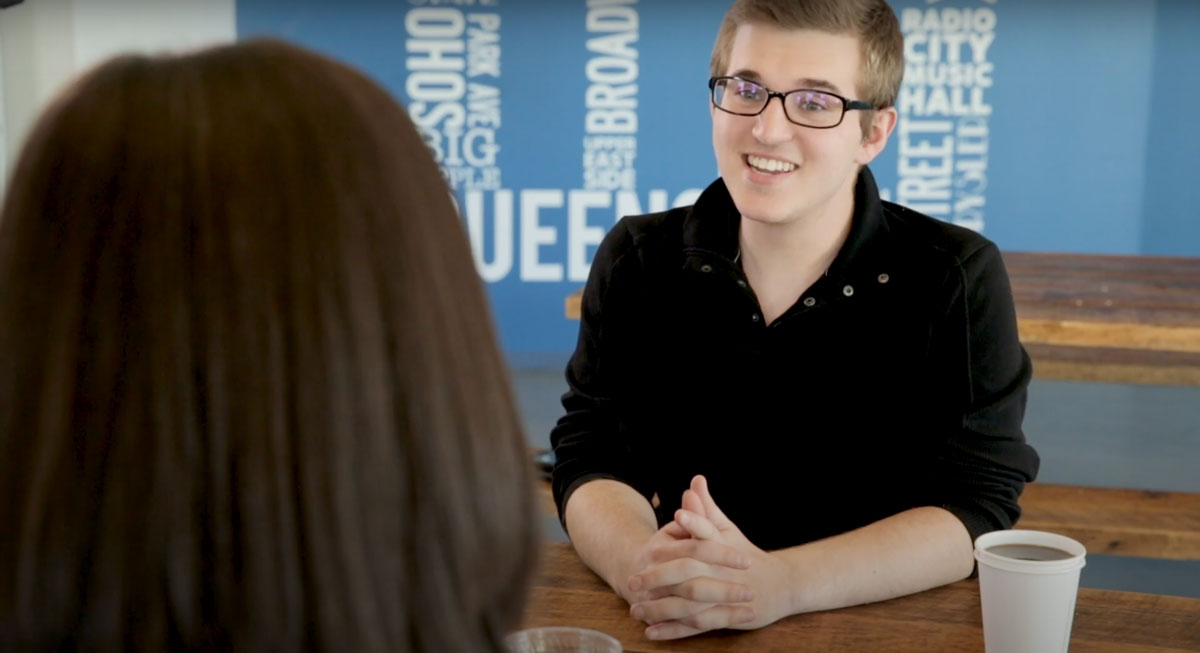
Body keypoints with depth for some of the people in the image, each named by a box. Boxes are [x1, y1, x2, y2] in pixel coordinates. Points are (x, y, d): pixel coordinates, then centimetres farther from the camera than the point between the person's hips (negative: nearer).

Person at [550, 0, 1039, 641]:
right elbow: (590, 460, -3)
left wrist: (780, 584, -27)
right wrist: (636, 563, -26)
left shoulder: (958, 280, -6)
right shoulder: (636, 261, 1)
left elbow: (977, 505, -12)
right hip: (676, 631, 3)